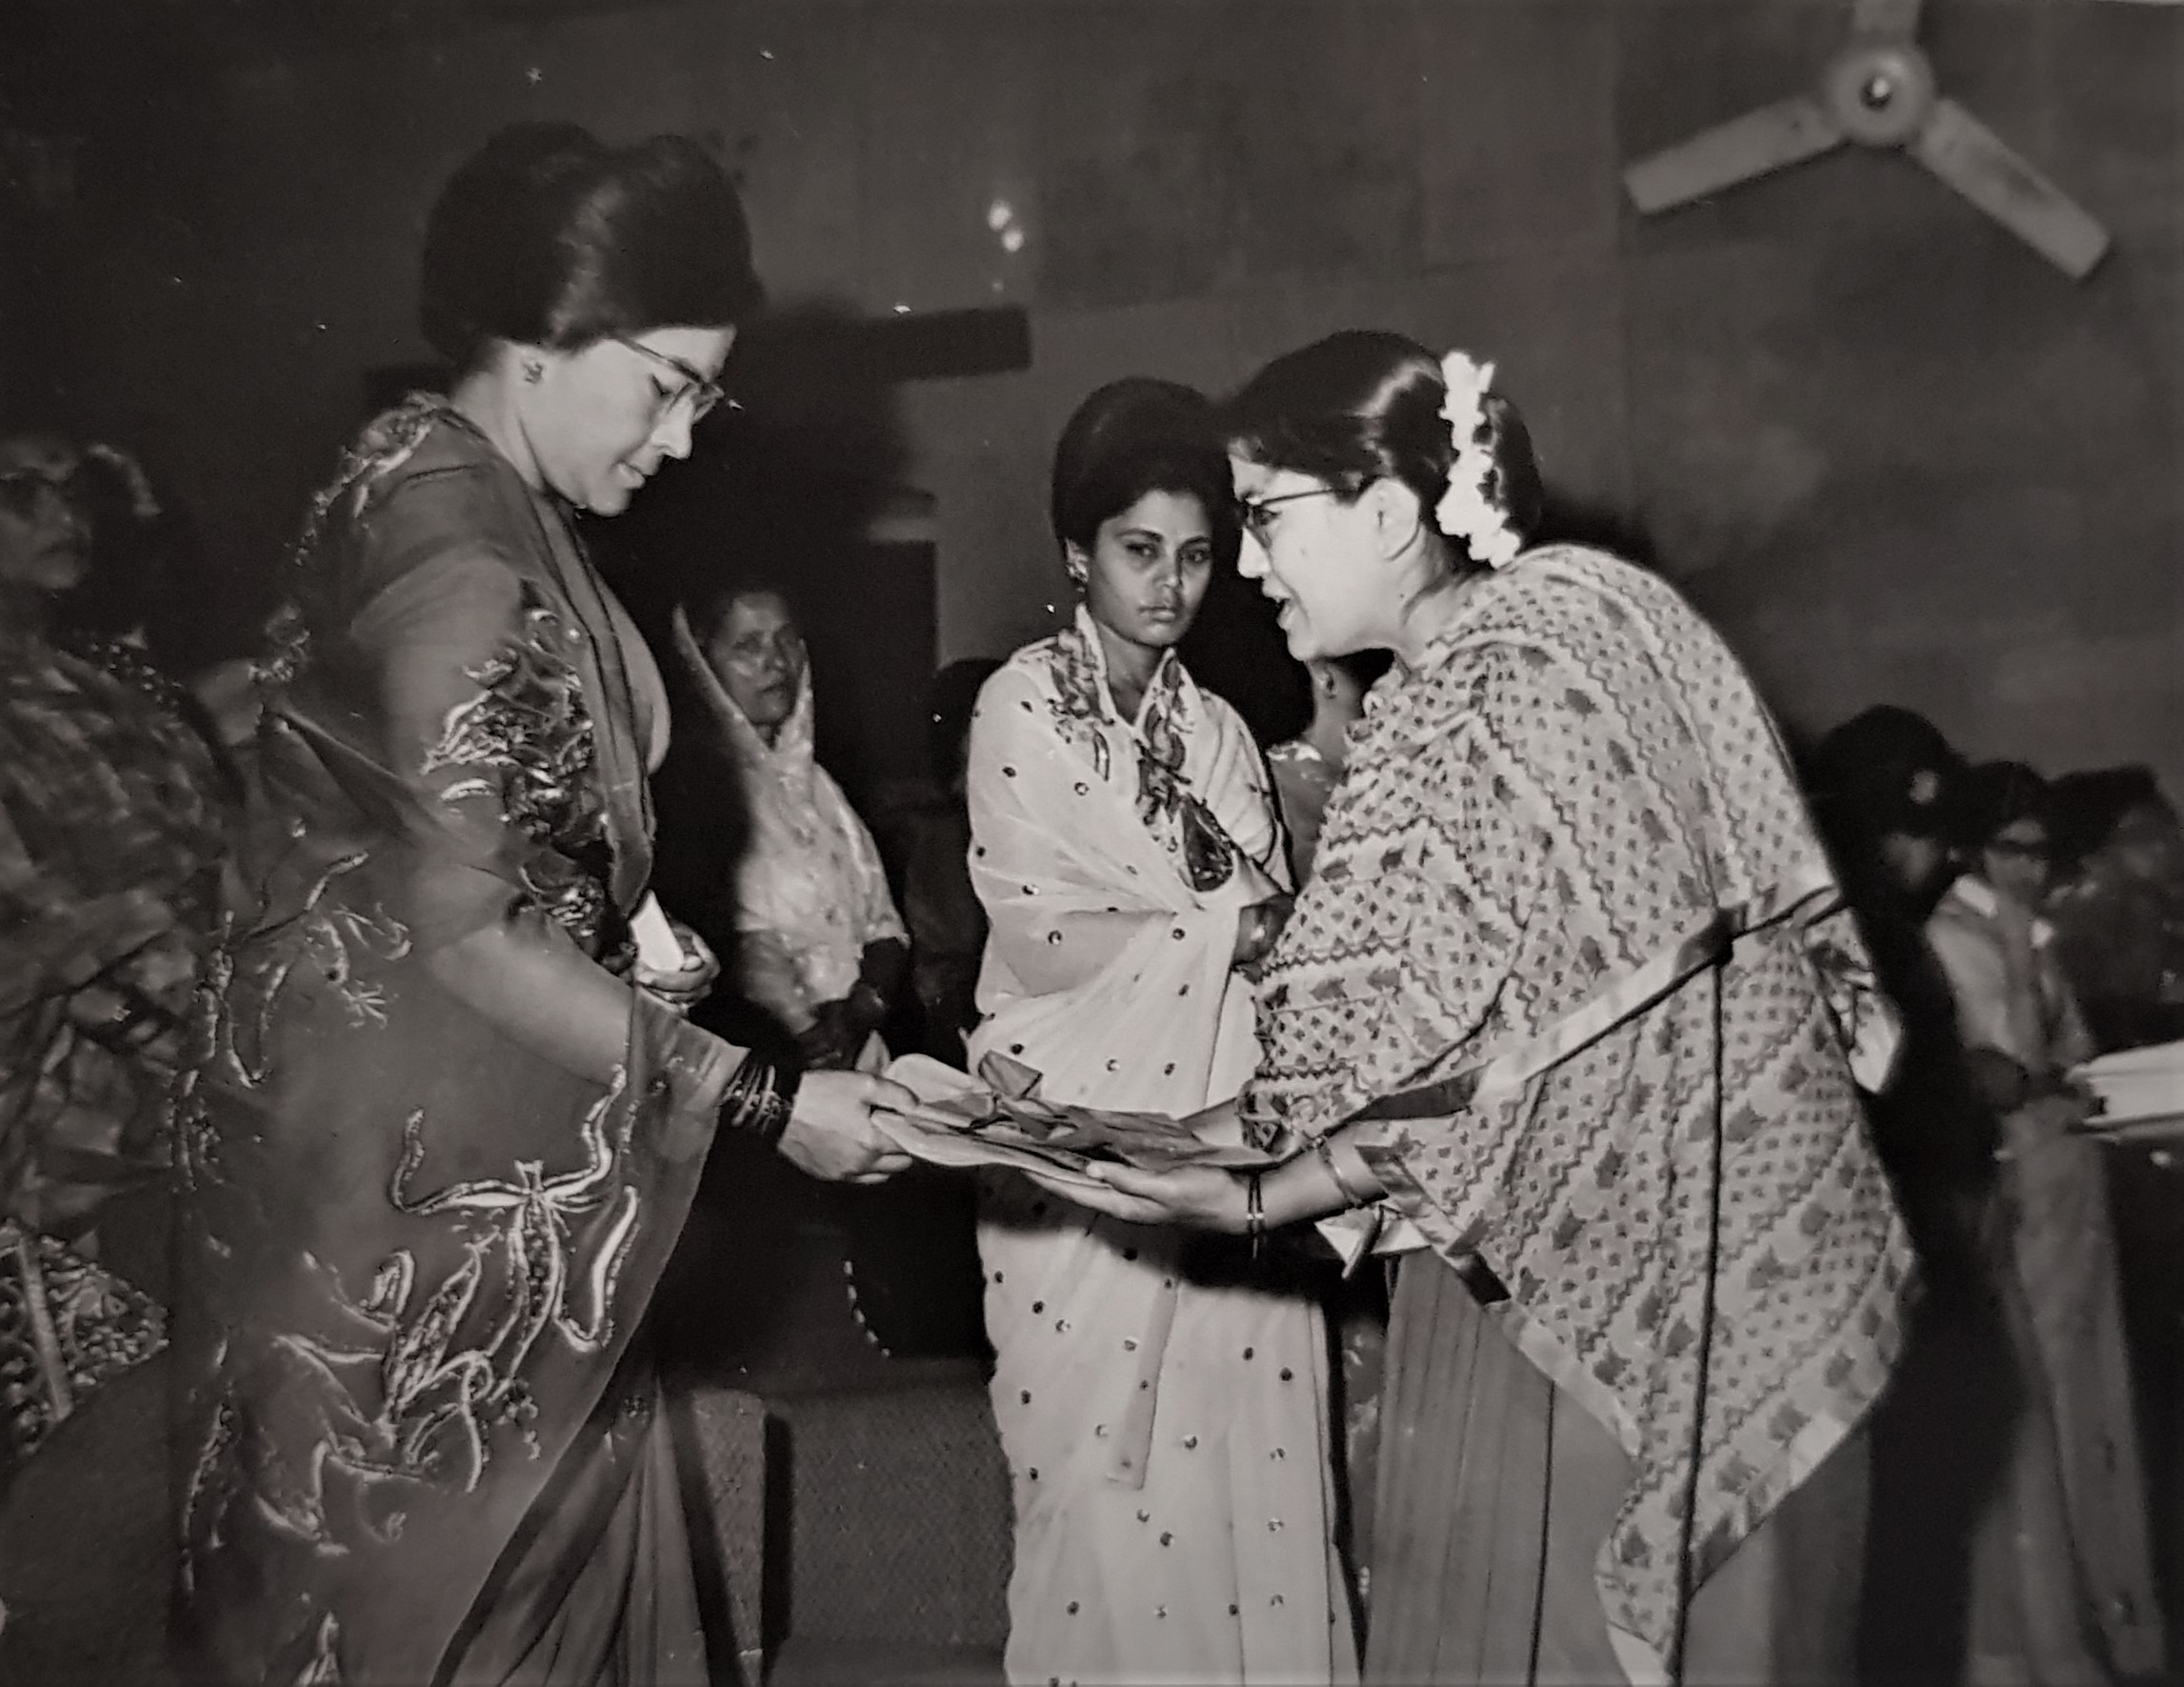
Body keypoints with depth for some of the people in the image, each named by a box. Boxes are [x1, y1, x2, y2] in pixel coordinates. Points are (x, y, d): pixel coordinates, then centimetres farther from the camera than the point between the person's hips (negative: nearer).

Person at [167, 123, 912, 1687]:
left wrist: (623, 937, 2)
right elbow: (464, 933, -23)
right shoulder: (455, 549, -21)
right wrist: (762, 1097, -20)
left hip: (488, 1145, 9)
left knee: (559, 1543, 17)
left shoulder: (478, 502, 8)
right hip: (408, 1156, -9)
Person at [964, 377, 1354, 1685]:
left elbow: (1276, 936, 10)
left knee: (1251, 1458, 5)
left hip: (1226, 1139, 5)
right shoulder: (1023, 707, -3)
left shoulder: (1220, 729, 14)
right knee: (1107, 1477, 1)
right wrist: (1217, 923, -9)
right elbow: (1043, 940, -10)